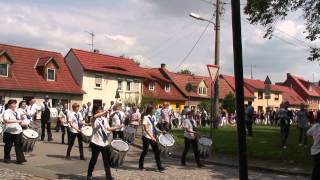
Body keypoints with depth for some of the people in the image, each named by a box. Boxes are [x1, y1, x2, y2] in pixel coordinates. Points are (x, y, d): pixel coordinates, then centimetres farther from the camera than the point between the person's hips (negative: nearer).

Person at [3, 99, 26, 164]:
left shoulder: (16, 112, 15)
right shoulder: (7, 112, -10)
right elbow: (6, 120, -27)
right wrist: (16, 121, -32)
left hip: (18, 131, 6)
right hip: (9, 132, -6)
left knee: (19, 145, 0)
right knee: (8, 146, 8)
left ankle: (20, 159, 0)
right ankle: (6, 158, 24)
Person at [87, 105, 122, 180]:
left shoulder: (104, 119, 8)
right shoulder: (94, 119, -11)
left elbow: (108, 129, 15)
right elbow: (95, 116, -36)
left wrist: (117, 127, 5)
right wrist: (105, 112, -37)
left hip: (105, 142, 5)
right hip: (96, 143, -5)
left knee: (107, 160, 12)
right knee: (94, 160, 5)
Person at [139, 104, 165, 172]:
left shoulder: (153, 117, 8)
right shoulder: (145, 117, -12)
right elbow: (146, 129, -19)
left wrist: (161, 131, 5)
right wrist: (151, 137, -26)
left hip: (153, 137, 6)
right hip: (147, 137, -6)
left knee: (157, 151, 3)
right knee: (145, 151, 6)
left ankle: (159, 167, 7)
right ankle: (141, 165, 23)